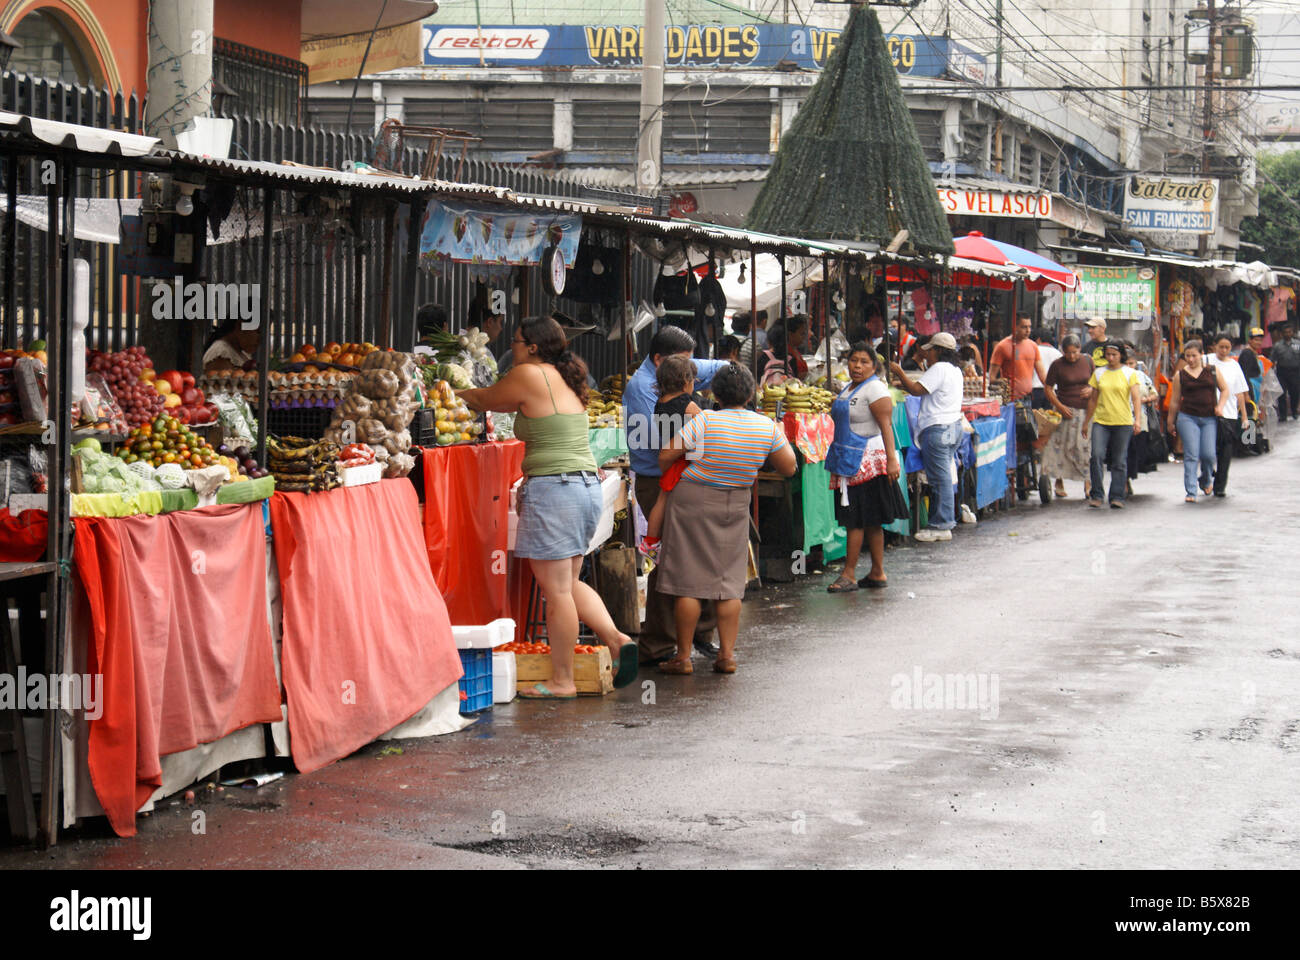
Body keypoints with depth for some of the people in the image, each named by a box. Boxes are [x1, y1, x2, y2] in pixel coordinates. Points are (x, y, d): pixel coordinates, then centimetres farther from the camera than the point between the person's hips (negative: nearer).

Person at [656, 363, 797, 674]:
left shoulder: (704, 421, -15)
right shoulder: (767, 427, -5)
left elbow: (665, 456, -11)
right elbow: (789, 468, 5)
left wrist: (664, 475, 11)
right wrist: (782, 438, 21)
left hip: (693, 500, -3)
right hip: (736, 505, 3)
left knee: (688, 581, 1)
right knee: (729, 581, 10)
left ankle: (683, 657, 3)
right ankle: (726, 655, 8)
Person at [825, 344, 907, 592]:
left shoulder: (875, 389, -11)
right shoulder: (848, 389, 17)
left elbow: (886, 426, -18)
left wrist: (891, 459, -26)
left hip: (868, 463, -9)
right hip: (850, 461, 9)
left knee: (855, 519, -8)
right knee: (870, 522, 10)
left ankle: (849, 574, -4)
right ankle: (877, 573, 14)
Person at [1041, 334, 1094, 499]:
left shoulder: (1087, 361, 6)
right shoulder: (1057, 365, -4)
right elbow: (1048, 388, -2)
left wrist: (1091, 389, -6)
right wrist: (1060, 407, -13)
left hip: (1085, 409, 2)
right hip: (1065, 409, -2)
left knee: (1086, 446, -1)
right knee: (1062, 446, -3)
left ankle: (1087, 484, 6)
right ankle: (1059, 483, 6)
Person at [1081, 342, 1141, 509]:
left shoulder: (1129, 374, 4)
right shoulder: (1098, 374, 11)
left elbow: (1136, 398, -3)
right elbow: (1093, 400, 17)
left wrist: (1137, 420, -16)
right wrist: (1085, 423, 18)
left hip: (1123, 423, -1)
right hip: (1101, 422, 2)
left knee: (1120, 462, 1)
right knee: (1097, 455, -14)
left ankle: (1117, 497, 8)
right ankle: (1096, 495, -7)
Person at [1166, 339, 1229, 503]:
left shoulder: (1213, 371, 7)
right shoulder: (1180, 375, 5)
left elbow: (1224, 390, 15)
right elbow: (1174, 401, 10)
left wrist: (1220, 407, -1)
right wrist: (1171, 422, 13)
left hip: (1210, 419, 1)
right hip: (1187, 417, -1)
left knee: (1208, 454, -6)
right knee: (1191, 455, -9)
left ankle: (1206, 479, 26)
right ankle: (1191, 492, -8)